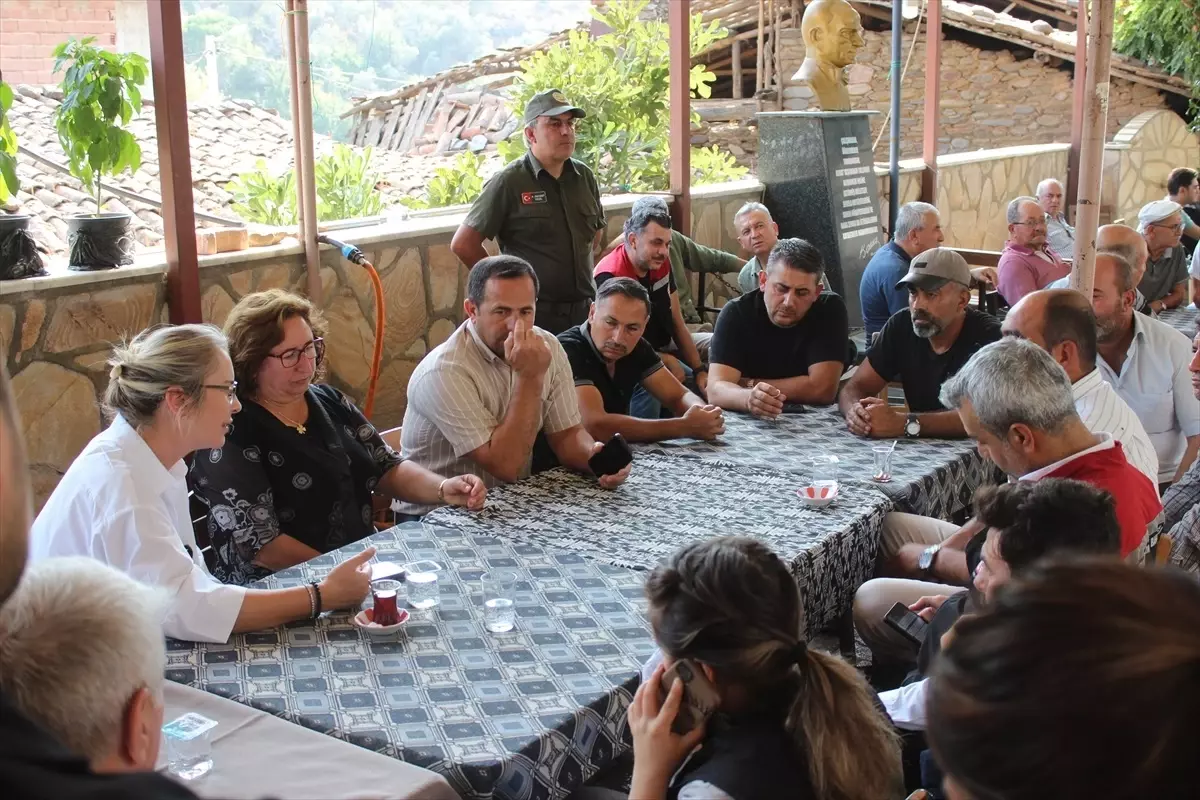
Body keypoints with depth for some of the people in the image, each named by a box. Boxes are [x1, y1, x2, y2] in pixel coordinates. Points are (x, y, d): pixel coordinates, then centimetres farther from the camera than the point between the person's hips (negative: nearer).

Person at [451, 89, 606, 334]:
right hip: (533, 315, -5)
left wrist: (582, 270, 15)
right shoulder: (509, 182, -9)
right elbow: (463, 244, -9)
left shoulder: (585, 176, 8)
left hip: (585, 310, 5)